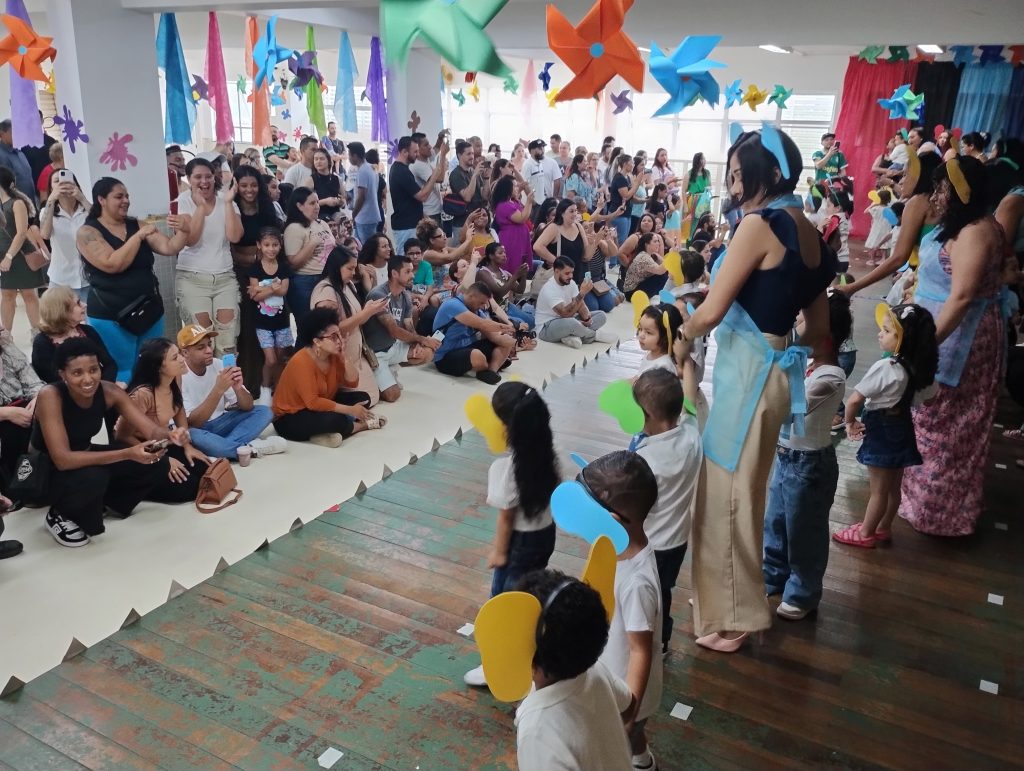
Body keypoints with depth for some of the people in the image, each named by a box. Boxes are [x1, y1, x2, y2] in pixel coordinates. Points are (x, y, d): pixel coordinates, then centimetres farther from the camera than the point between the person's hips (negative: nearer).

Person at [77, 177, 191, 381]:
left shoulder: (136, 225, 8)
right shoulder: (87, 232, -5)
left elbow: (169, 247, 0)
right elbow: (113, 264, -19)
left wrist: (183, 231, -20)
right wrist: (139, 236, -17)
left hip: (149, 311, 5)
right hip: (111, 316, -5)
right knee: (122, 373, 0)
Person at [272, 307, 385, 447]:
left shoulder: (333, 355, -3)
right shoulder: (301, 362, -25)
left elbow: (352, 383, 0)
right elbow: (312, 402, -30)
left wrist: (344, 358, -15)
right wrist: (350, 410, -27)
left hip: (319, 407, 9)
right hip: (289, 419, -8)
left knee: (362, 398, -2)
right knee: (336, 420, -34)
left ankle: (328, 433, -14)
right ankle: (364, 424, -3)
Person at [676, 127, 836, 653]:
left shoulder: (760, 223, -15)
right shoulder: (809, 233, 10)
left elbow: (711, 311, -16)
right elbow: (819, 327, 15)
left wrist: (682, 340, 2)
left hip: (747, 370, -9)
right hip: (772, 369, 9)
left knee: (727, 492, 5)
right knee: (743, 490, 19)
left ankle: (733, 616, 21)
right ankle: (731, 601, 36)